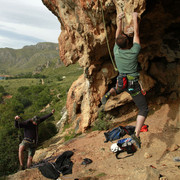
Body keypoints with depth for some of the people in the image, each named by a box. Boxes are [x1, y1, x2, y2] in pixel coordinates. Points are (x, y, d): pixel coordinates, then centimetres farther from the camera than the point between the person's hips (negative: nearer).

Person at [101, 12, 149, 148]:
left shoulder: (116, 51, -7)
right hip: (134, 85, -4)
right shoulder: (134, 51, -15)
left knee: (117, 90, 42)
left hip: (122, 82, 4)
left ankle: (109, 94, 7)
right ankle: (137, 134, -10)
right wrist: (135, 19, 9)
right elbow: (136, 33, -2)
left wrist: (119, 21, 18)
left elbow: (118, 34, 9)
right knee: (144, 109, 4)